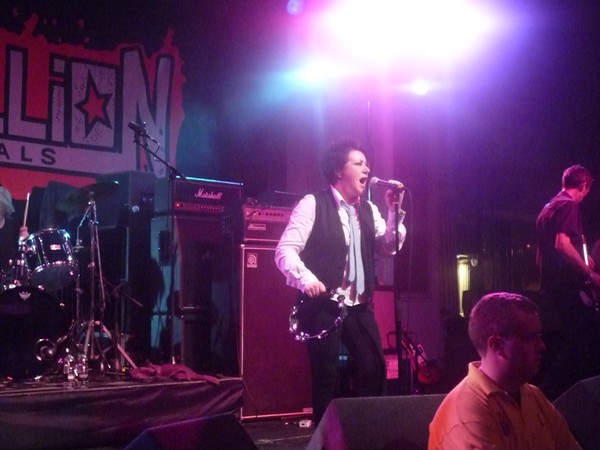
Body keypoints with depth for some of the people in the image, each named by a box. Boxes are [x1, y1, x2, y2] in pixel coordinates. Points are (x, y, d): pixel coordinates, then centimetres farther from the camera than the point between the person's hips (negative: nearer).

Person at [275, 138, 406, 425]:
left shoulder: (368, 210, 14)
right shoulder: (313, 204, -5)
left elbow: (389, 248, 7)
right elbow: (285, 250, -11)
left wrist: (394, 210, -4)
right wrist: (306, 279, -27)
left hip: (359, 306, 6)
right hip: (324, 305, -6)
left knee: (375, 368, 3)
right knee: (326, 376, -2)